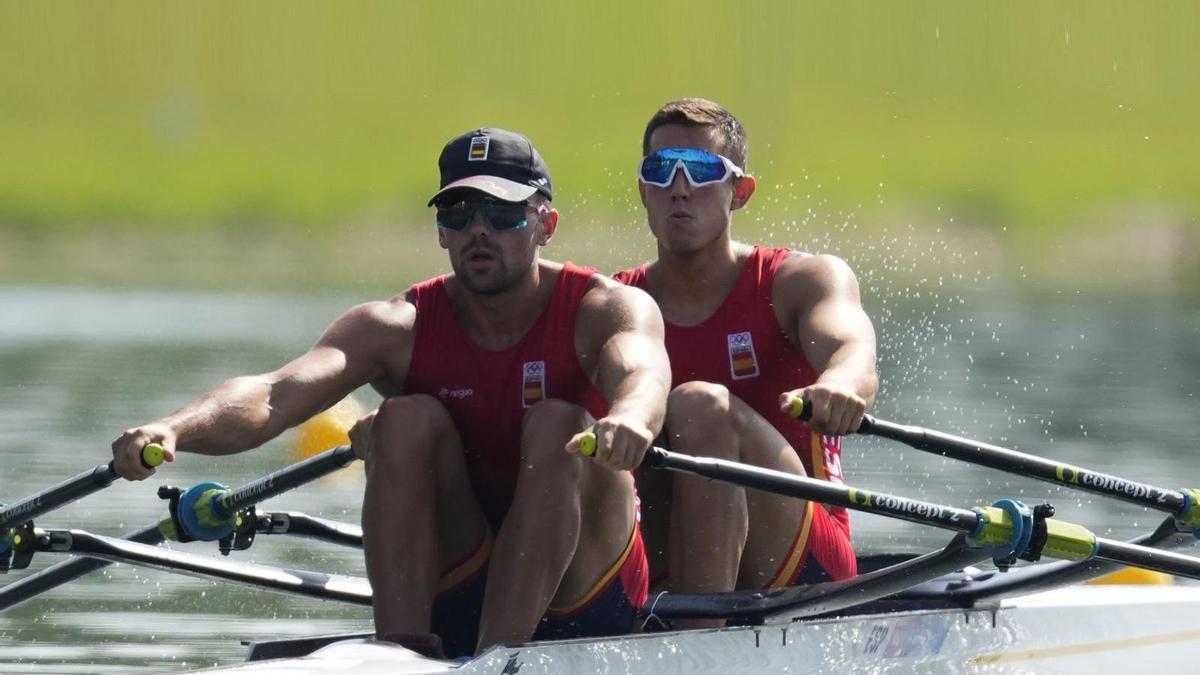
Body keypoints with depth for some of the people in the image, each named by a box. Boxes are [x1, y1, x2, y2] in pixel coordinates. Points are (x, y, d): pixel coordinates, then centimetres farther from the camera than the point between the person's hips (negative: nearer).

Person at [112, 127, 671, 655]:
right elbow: (275, 394, -24)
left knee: (558, 425, -25)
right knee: (407, 421, -19)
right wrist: (173, 429, -45)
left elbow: (642, 372, -35)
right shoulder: (400, 328, -6)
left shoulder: (605, 308, -10)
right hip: (449, 600, 2)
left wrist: (629, 419, -61)